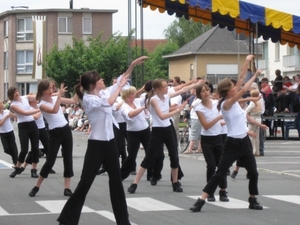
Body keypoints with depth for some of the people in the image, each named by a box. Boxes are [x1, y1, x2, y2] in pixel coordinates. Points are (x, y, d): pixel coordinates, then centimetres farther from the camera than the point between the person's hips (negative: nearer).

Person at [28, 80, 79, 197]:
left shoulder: (55, 98, 6)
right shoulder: (42, 104, -11)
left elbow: (74, 100, 9)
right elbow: (54, 110, -29)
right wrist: (60, 95, -30)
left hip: (66, 130, 5)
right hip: (54, 134, -5)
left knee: (68, 159, 2)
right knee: (50, 161, -6)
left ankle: (67, 188, 6)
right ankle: (36, 186, 9)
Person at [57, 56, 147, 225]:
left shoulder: (104, 93, 6)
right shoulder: (88, 99, -15)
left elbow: (122, 80, 12)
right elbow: (109, 102, -28)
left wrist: (133, 64, 3)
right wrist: (120, 86, -16)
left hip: (110, 142, 7)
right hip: (96, 145, -7)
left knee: (116, 180, 12)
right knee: (85, 182, -5)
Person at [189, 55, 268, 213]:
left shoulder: (234, 101, 9)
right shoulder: (226, 103, -17)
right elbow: (243, 90, -22)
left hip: (244, 142, 8)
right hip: (232, 143, -8)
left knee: (253, 173, 9)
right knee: (219, 174, -9)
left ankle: (253, 200, 26)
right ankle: (201, 201, -9)